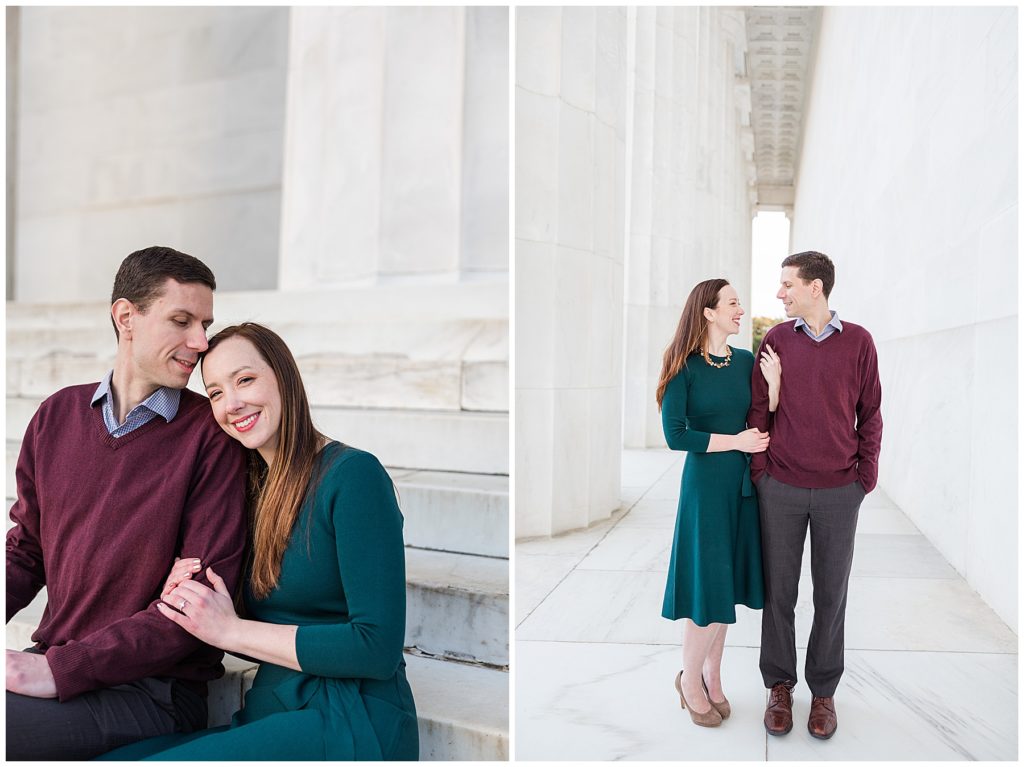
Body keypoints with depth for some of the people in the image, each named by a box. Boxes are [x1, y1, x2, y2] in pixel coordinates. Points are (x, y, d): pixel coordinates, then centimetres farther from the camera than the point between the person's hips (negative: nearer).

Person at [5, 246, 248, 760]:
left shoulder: (211, 435, -11)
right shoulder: (57, 415, 7)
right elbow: (26, 550, 13)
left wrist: (63, 668, -17)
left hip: (153, 689, -5)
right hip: (53, 662, 5)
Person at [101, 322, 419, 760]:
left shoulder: (352, 474, -12)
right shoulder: (255, 491, 12)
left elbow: (377, 649, -18)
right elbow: (267, 640, 15)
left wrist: (230, 630, -11)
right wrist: (189, 605, -5)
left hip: (352, 726, -6)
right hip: (269, 722, 6)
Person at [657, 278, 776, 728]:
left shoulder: (746, 362, 5)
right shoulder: (685, 368, -9)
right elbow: (675, 435, -15)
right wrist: (735, 441, -14)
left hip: (744, 484, 5)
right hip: (705, 483, -5)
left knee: (728, 583, 13)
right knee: (707, 585, 0)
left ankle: (712, 675, 30)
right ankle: (690, 680, 22)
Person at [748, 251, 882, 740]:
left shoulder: (858, 341, 0)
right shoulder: (776, 339, 2)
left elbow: (869, 412, 5)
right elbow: (759, 408, 3)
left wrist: (867, 474, 2)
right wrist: (760, 468, -1)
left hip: (839, 491, 0)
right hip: (781, 488, 1)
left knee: (831, 594, 10)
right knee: (779, 592, 8)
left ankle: (823, 690, 26)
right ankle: (779, 686, 24)